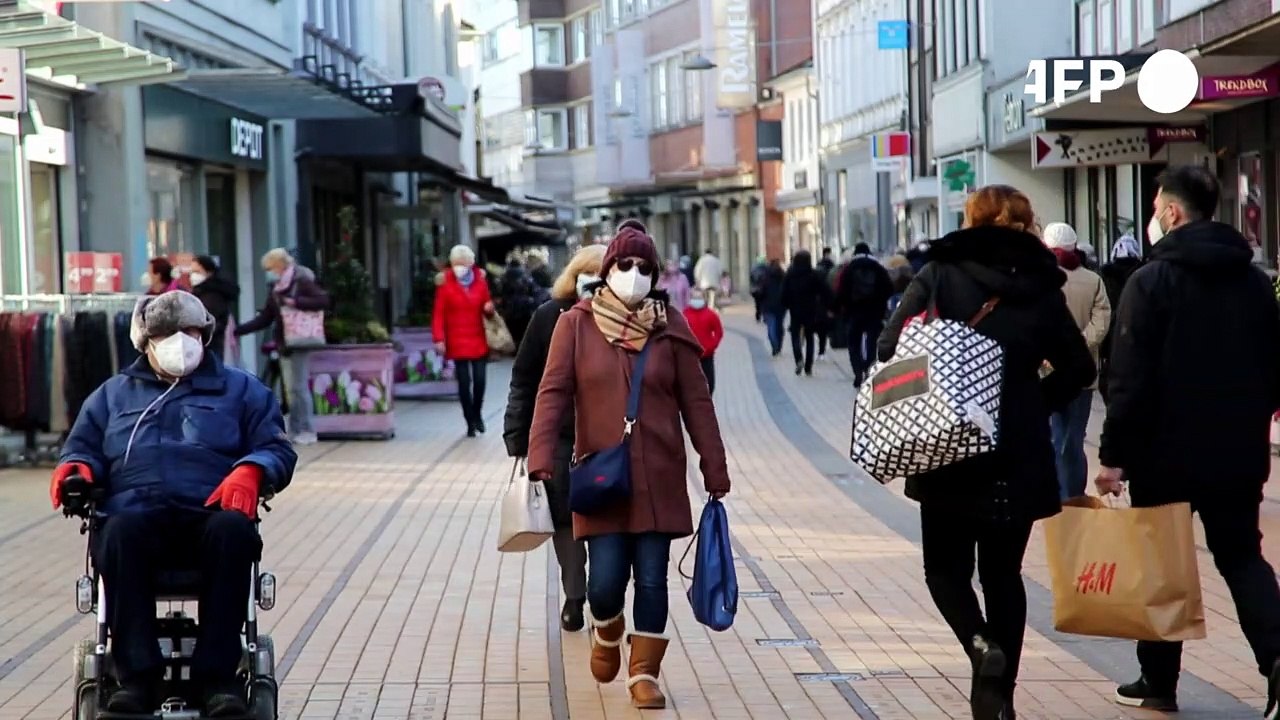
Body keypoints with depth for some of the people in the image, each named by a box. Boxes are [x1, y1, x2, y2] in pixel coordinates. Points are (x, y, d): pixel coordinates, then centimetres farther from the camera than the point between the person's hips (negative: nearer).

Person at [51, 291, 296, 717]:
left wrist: (250, 472, -8)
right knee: (121, 533, -37)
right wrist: (75, 467, 1)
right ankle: (137, 676, -38)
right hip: (137, 513, 1)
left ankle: (217, 675, -36)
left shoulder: (240, 390, 25)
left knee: (233, 531, -38)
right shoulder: (113, 394, 31)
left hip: (210, 515, -1)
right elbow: (84, 447, 27)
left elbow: (277, 449, 15)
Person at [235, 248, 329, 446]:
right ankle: (296, 430, 10)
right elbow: (265, 318, 17)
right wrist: (238, 331, 11)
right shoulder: (276, 289, 14)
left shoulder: (303, 283, -7)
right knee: (291, 389, 7)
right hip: (283, 344, 7)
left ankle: (306, 431, -1)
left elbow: (324, 301, -17)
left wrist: (296, 302, -22)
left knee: (298, 387, -7)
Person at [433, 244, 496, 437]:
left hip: (478, 341, 2)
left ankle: (477, 414, 25)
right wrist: (439, 339, -13)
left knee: (480, 380, -1)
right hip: (458, 343, -2)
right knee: (464, 382, 0)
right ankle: (470, 422, 11)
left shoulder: (480, 281, 4)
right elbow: (439, 313, -7)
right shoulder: (446, 284, -5)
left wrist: (489, 309, -11)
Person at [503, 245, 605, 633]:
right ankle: (574, 596, 16)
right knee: (564, 515, 6)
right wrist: (517, 436, 0)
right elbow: (524, 378, 3)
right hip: (558, 436, 1)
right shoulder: (550, 316, -1)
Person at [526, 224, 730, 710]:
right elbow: (553, 393, -4)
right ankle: (606, 633, 30)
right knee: (604, 583, -5)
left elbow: (696, 403, 4)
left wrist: (715, 472, 3)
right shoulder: (576, 324, -1)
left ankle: (644, 674, 18)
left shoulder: (670, 327, 2)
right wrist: (542, 461, -15)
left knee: (652, 579, 3)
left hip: (659, 478, 1)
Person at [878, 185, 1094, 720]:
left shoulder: (939, 275, -3)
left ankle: (981, 645, -14)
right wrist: (1032, 406, 12)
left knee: (946, 565, 12)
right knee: (1003, 573, 14)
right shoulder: (1041, 286, 2)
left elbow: (891, 346, -11)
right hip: (1021, 456, 2)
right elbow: (1078, 368, 3)